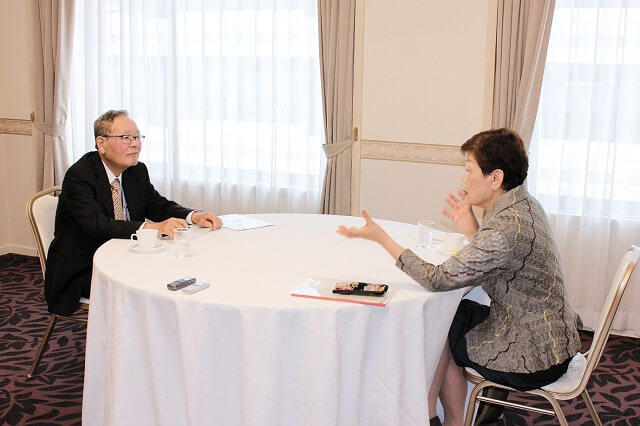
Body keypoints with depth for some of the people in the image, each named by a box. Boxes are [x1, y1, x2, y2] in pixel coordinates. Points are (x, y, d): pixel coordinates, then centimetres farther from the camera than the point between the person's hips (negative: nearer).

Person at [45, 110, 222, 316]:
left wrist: (195, 217, -14)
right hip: (81, 272, -6)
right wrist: (153, 228, -41)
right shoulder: (79, 175, -17)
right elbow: (98, 225, -30)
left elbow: (158, 205, 7)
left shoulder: (138, 171, 6)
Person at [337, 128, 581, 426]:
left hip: (534, 360, -9)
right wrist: (472, 230, -1)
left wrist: (381, 237, -20)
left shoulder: (506, 230, -29)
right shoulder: (526, 204, 1)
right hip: (551, 340, 9)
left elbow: (438, 280, -24)